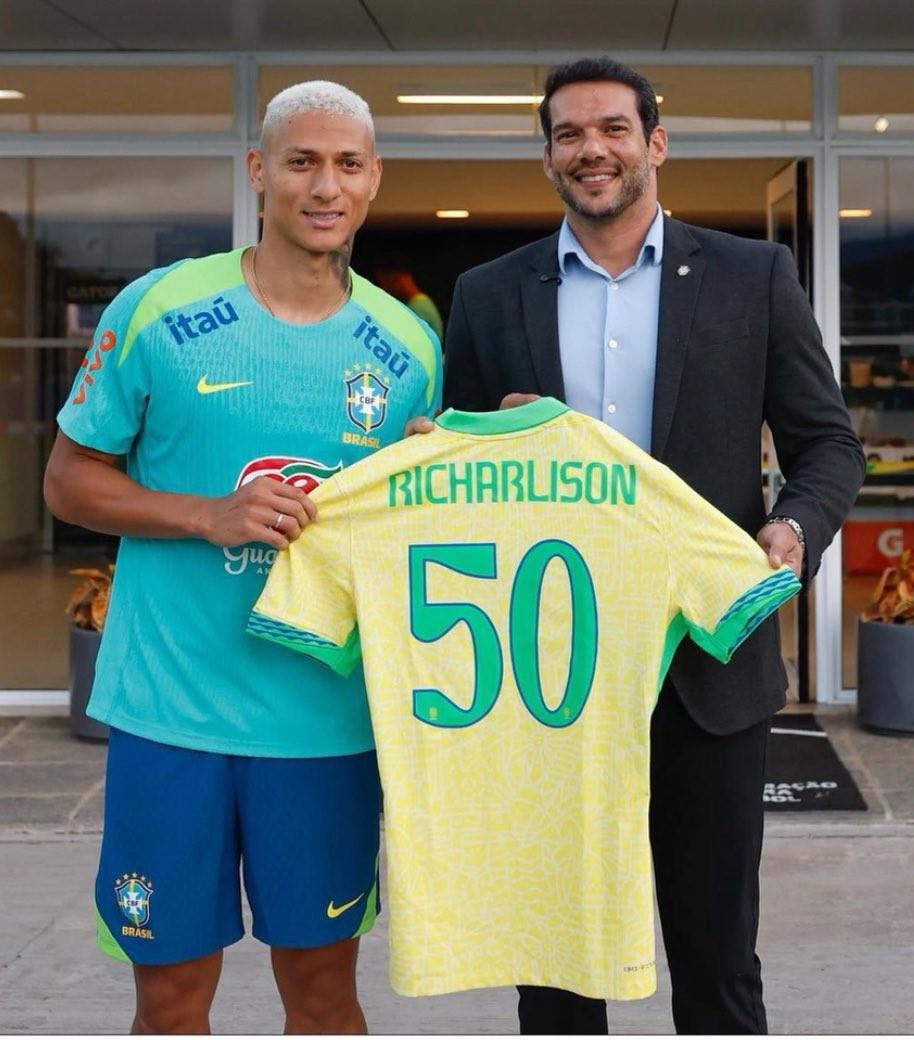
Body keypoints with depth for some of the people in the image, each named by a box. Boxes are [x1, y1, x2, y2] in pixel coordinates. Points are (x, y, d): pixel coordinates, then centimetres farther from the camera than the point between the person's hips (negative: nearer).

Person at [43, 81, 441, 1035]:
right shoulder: (158, 311, -4)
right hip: (171, 704, -2)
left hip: (329, 716, 2)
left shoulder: (407, 347, 5)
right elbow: (69, 480, 0)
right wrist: (213, 516, -15)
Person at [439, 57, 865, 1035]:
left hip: (708, 667, -1)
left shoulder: (752, 276, 3)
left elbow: (827, 440, 4)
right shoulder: (489, 294, 7)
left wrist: (795, 528, -16)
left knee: (716, 956, 8)